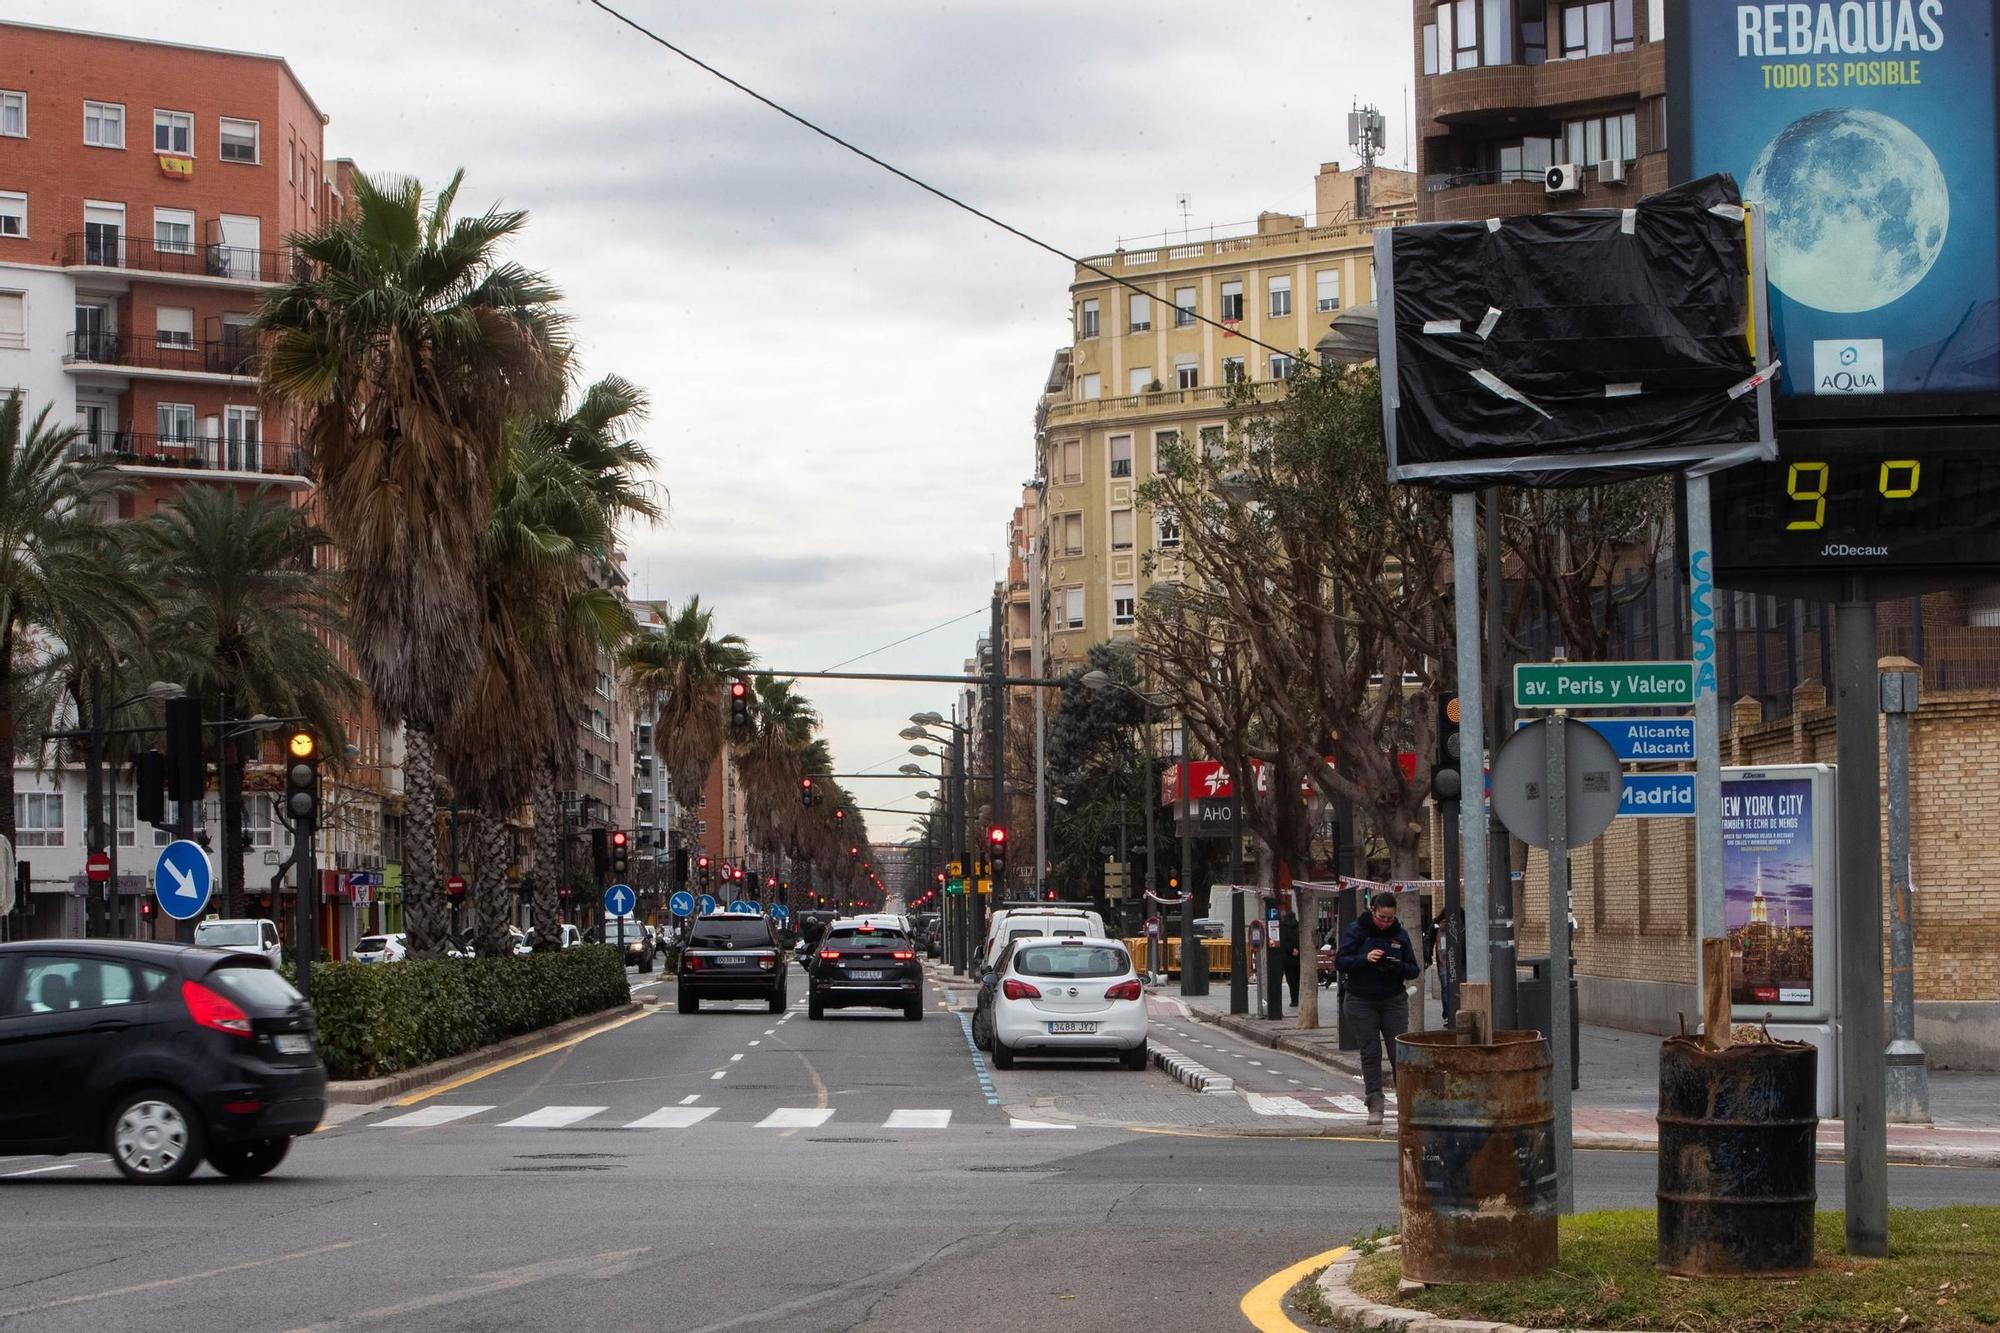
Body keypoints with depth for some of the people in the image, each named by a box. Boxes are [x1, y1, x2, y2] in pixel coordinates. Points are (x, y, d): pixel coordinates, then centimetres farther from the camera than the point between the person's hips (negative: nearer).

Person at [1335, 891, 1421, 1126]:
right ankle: (1375, 1106, 3)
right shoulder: (1356, 931, -4)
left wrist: (1399, 968, -21)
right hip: (1361, 1002, -1)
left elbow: (1414, 969, 2)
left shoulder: (1400, 934, 2)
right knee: (1370, 1052, 0)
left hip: (1394, 1001, 1)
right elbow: (1340, 962, -9)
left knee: (1400, 1051, -5)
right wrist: (1365, 959, -25)